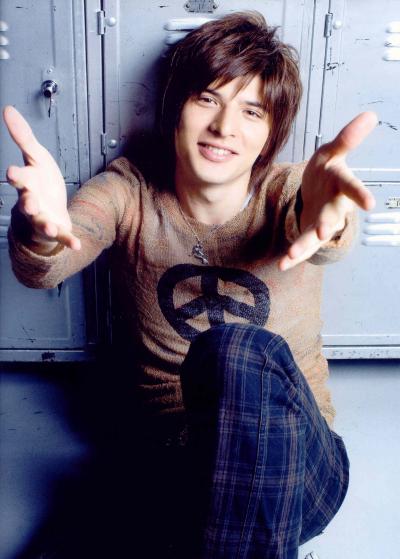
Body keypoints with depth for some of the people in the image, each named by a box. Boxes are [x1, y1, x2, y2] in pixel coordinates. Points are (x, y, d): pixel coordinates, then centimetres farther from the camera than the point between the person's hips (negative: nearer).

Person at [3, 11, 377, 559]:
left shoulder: (289, 191, -4)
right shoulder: (129, 192, -2)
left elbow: (319, 236, -29)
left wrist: (321, 215, -54)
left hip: (296, 456, 1)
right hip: (177, 448, 0)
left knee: (239, 349, -32)